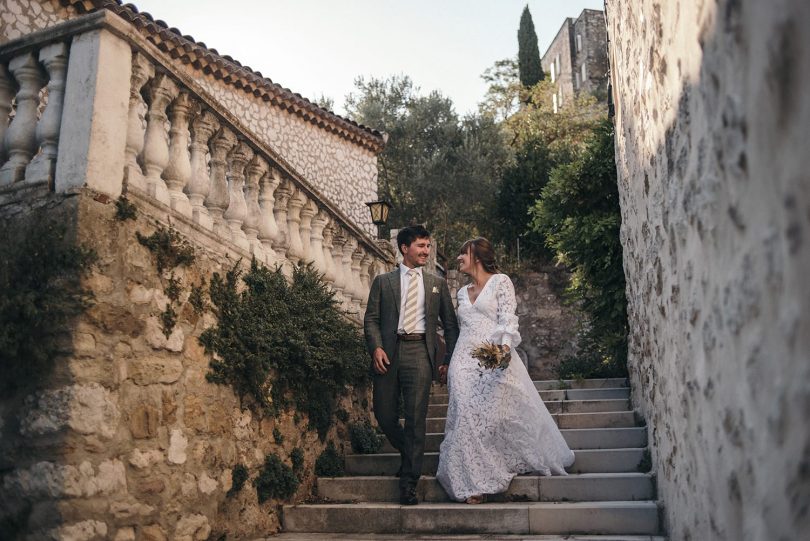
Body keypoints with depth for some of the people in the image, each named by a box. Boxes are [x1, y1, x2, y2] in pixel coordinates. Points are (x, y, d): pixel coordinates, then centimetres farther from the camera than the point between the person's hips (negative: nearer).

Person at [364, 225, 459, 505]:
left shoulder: (437, 283, 15)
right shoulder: (383, 281, 12)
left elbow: (450, 323, 15)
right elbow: (371, 318, 5)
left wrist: (451, 358, 5)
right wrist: (376, 348, -11)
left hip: (420, 353, 0)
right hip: (388, 353, 1)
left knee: (416, 417, -6)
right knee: (384, 415, 2)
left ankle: (409, 482, 3)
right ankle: (409, 455, 31)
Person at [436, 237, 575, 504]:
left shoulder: (500, 282, 4)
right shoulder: (463, 292, 21)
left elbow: (508, 319, -7)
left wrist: (505, 347, -25)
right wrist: (446, 363, 21)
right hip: (465, 362, 5)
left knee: (502, 413, -6)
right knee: (468, 417, -5)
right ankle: (473, 482, 0)